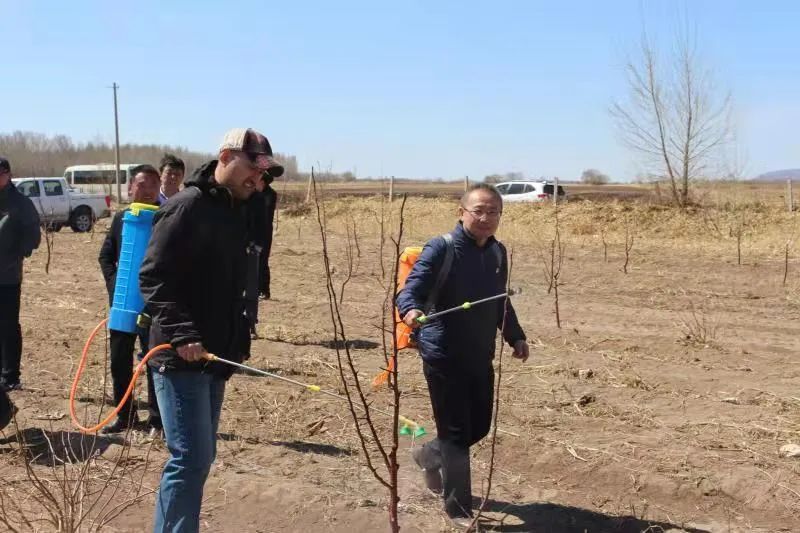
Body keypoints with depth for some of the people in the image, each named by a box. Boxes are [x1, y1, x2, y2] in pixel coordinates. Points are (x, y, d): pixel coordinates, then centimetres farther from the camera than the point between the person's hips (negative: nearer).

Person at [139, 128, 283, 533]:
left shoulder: (235, 213, 14)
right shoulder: (187, 207, -13)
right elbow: (152, 277, -19)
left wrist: (239, 340, 15)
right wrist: (182, 333, -28)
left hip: (214, 356, 9)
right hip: (180, 357, -9)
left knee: (201, 457, 13)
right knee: (191, 458, -10)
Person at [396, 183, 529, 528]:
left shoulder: (498, 253, 8)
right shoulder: (441, 249, -15)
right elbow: (412, 288, -24)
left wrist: (515, 336, 17)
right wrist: (411, 310, -45)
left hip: (480, 357, 7)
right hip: (444, 357, -7)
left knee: (480, 426, 17)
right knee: (456, 433, -1)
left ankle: (429, 456, 45)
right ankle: (458, 509, 15)